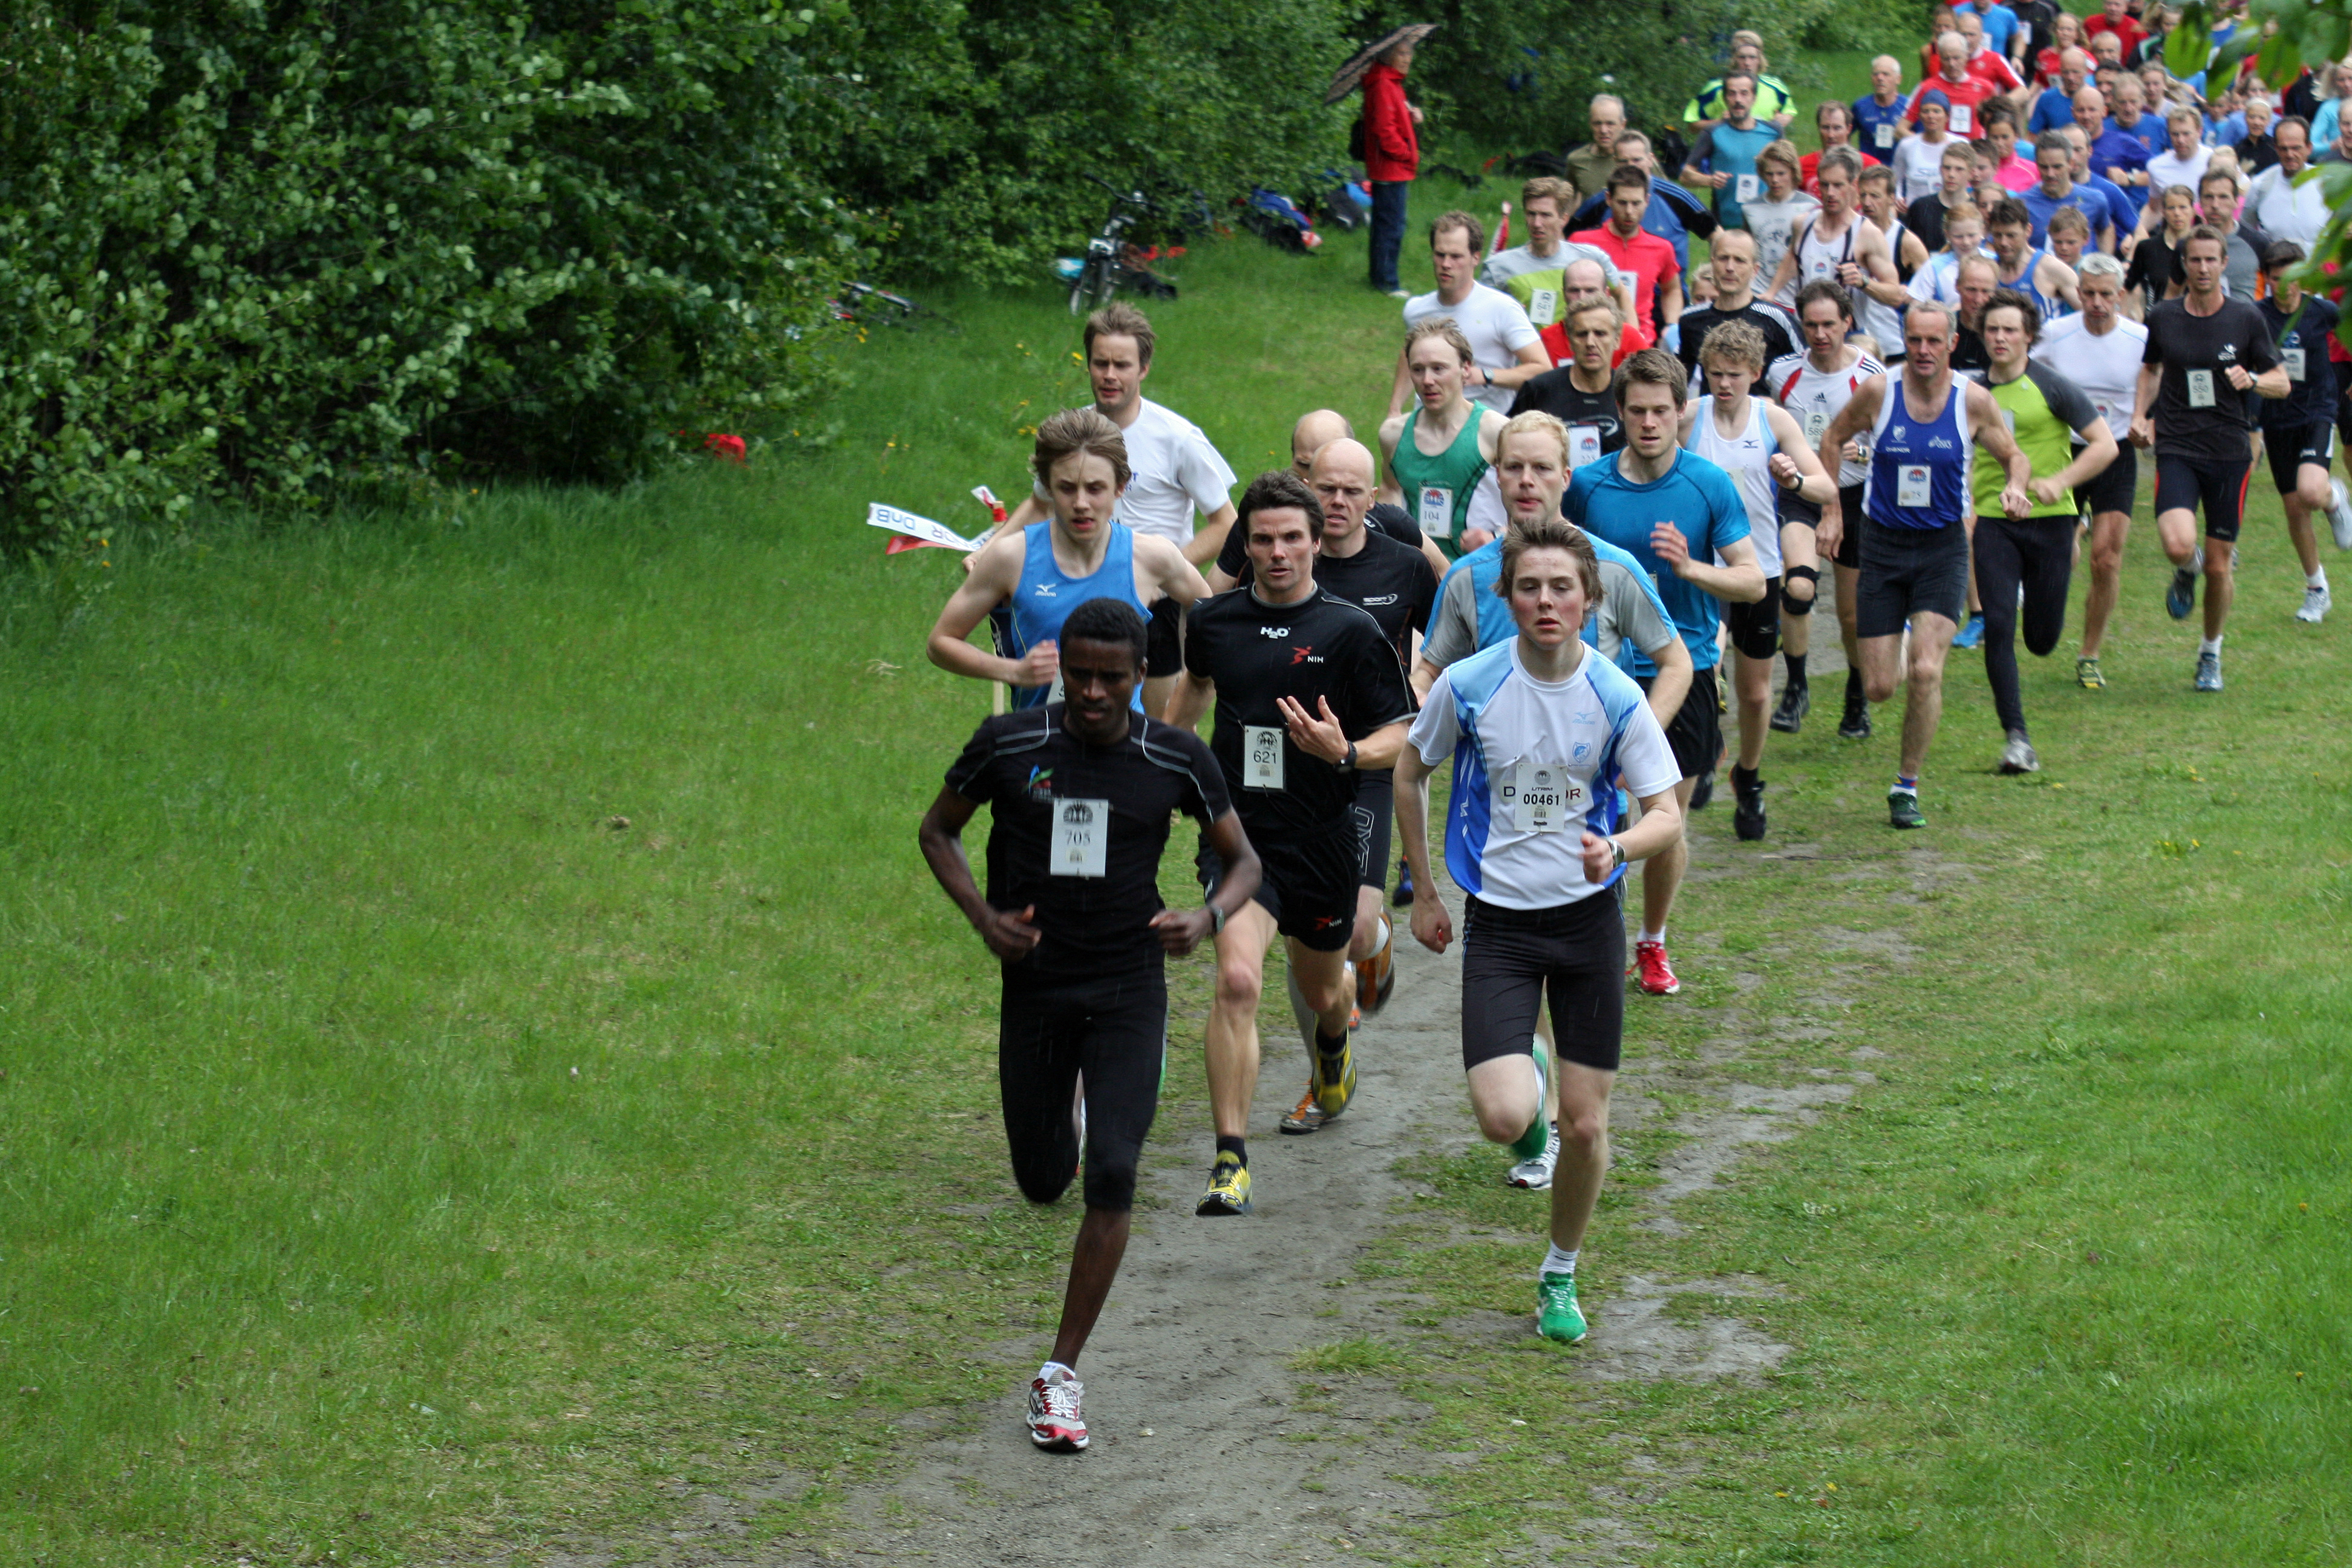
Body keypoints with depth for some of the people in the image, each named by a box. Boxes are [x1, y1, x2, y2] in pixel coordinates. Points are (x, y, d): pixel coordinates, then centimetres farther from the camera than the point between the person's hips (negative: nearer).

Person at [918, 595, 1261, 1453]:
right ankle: (1074, 1107, 51)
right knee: (1042, 1181, 11)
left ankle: (1061, 1373, -7)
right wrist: (983, 917, -9)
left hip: (1128, 988, -1)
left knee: (1111, 1175, -15)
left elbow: (1243, 858, 6)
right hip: (1035, 987, 1)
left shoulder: (1177, 760, -7)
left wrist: (1208, 917, -16)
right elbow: (938, 830, 8)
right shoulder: (1007, 745, -8)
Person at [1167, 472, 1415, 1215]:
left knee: (1321, 992, 20)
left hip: (1322, 839, 0)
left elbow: (1400, 735, -4)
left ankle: (1332, 1049, 61)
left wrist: (1346, 754, -24)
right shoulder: (1212, 621, 1)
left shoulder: (1352, 632, -8)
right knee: (1237, 980, -21)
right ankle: (1230, 1164, -20)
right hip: (1238, 830, 0)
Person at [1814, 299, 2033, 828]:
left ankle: (1907, 785, 0)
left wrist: (2015, 487, -14)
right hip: (1882, 545, 1)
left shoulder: (1973, 401, -6)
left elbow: (2014, 456, 8)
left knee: (1926, 670, -17)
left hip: (1942, 547, -1)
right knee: (1879, 688, 1)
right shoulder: (1878, 392, -7)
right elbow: (1833, 440, 9)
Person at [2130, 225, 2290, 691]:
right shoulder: (2163, 318, 3)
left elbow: (2283, 384, 5)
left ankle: (2211, 654, 26)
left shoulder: (2247, 320, 0)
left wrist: (2252, 379, -17)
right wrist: (2140, 415, 6)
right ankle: (2186, 571, 14)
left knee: (2218, 567, 4)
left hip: (2229, 452, 0)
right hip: (2176, 448, 0)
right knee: (2178, 543, -24)